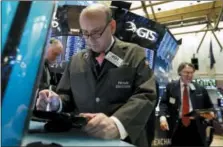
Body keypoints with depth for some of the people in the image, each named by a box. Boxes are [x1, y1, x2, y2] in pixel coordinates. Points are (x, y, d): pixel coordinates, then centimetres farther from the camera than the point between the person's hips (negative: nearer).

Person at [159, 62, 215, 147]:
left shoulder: (200, 89, 8)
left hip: (196, 127, 2)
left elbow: (209, 106, 12)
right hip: (177, 126, -1)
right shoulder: (171, 86, 2)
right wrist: (163, 117, -19)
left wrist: (210, 113, -11)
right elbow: (164, 103, -4)